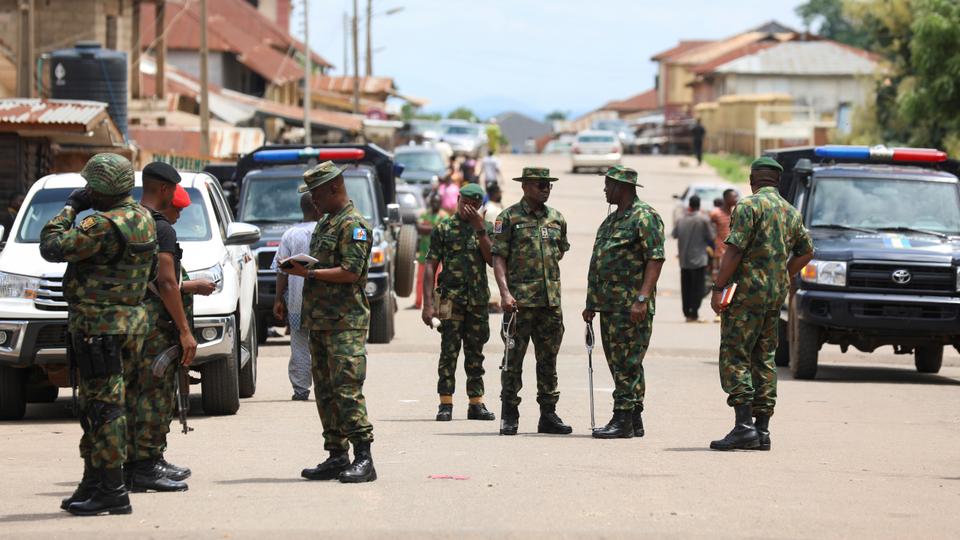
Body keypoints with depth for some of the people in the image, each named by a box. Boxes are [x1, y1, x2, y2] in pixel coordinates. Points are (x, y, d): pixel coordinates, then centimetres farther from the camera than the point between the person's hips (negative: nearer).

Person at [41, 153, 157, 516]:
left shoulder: (103, 226, -20)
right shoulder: (143, 219, 9)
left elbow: (52, 247, -17)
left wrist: (70, 209, -2)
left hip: (99, 326, -10)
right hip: (128, 320, 10)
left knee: (103, 407, -8)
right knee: (98, 407, 16)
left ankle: (112, 492, -9)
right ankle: (94, 484, 22)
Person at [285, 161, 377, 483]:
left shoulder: (353, 224, -10)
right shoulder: (325, 223, 20)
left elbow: (350, 272, -19)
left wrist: (309, 273, -18)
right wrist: (299, 269, 11)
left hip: (345, 323, -10)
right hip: (320, 322, 10)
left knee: (347, 389, -15)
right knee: (325, 392, 10)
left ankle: (363, 459, -16)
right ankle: (337, 456, 15)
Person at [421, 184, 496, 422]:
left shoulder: (484, 229, 12)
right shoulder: (443, 228, 3)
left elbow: (492, 259, -4)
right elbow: (430, 266, -1)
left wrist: (480, 230, -10)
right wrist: (428, 303, -9)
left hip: (478, 300, 3)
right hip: (451, 298, -3)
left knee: (475, 353, 8)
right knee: (449, 351, -7)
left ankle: (476, 403, 13)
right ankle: (446, 404, -6)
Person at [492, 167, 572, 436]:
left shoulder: (556, 219, 13)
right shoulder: (509, 217, -2)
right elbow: (498, 257, -6)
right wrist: (505, 292, -16)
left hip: (551, 301, 5)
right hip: (520, 300, -5)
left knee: (548, 361, 8)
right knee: (513, 360, -2)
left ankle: (548, 414, 13)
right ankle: (509, 417, 3)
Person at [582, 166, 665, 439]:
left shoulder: (644, 217, -9)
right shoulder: (612, 220, 21)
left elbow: (655, 259, -17)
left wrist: (642, 299, -24)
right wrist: (591, 304, 23)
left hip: (631, 307, -10)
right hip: (610, 304, 10)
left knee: (627, 364, -9)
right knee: (619, 363, 11)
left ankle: (623, 420, -9)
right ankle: (634, 421, 16)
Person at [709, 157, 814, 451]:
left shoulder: (748, 206, -9)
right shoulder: (791, 212, 15)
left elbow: (734, 250, -16)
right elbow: (806, 251, 22)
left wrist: (718, 288, -13)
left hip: (748, 291, -7)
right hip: (776, 295, 7)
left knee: (734, 357, -7)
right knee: (764, 359, 11)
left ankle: (744, 426, -17)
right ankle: (762, 428, 9)